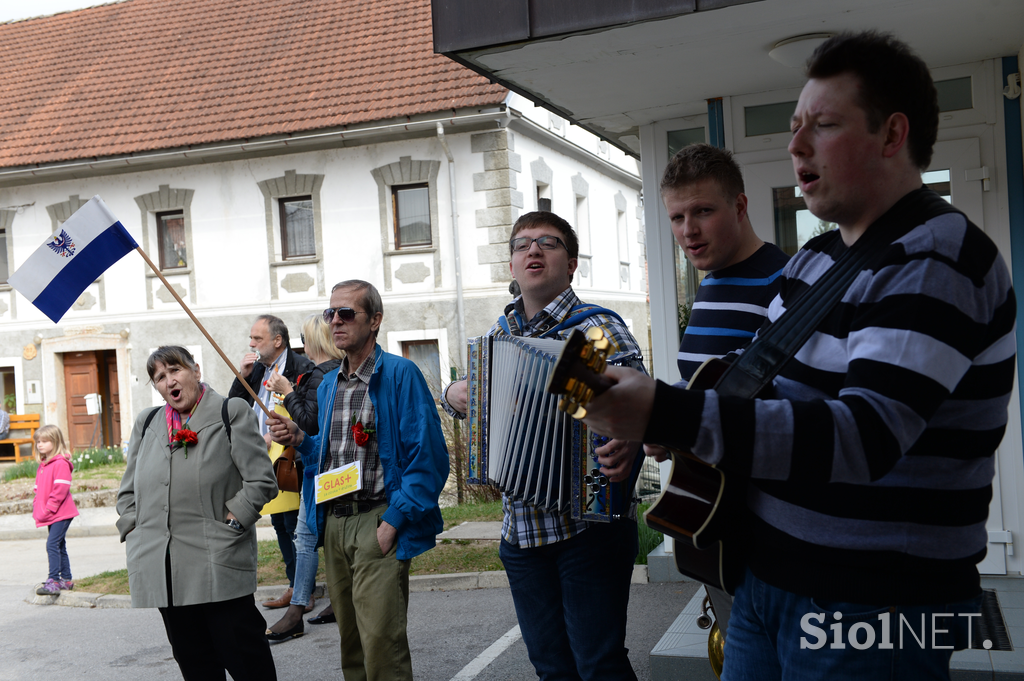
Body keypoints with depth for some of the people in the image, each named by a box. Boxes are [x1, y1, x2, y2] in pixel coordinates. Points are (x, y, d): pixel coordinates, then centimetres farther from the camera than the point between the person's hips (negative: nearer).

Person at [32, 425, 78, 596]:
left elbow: (60, 491, -19)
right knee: (59, 546, 13)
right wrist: (37, 509, 8)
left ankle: (53, 581, -13)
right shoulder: (42, 465, 14)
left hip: (61, 513, -9)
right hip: (49, 516, 9)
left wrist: (47, 511, -18)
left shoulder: (61, 464, -14)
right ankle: (66, 579, 20)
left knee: (52, 545, -14)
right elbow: (39, 490, 21)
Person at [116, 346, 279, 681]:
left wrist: (228, 527, -11)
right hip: (162, 571, 5)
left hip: (219, 565, -5)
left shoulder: (232, 412, 2)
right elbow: (127, 493, 22)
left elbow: (262, 481, -5)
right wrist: (135, 537, 8)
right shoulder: (146, 423, 17)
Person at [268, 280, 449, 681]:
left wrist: (393, 521, -19)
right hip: (333, 523, 7)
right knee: (350, 639, 16)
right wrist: (299, 441, 2)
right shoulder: (327, 385, 15)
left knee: (381, 641, -11)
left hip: (377, 522, -7)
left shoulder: (399, 375, -8)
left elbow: (428, 457, -15)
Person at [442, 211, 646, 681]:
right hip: (520, 532, 6)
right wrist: (454, 394, 3)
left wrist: (630, 443, -36)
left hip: (590, 523, -5)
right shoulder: (497, 335, 10)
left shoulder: (599, 328, -8)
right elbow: (473, 396, 26)